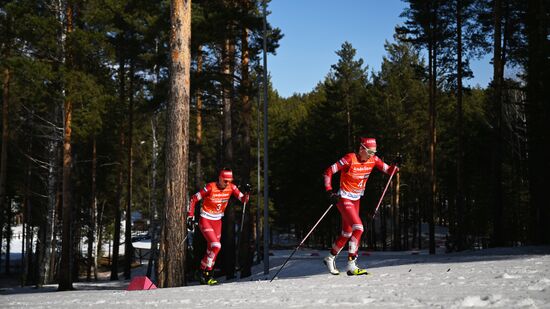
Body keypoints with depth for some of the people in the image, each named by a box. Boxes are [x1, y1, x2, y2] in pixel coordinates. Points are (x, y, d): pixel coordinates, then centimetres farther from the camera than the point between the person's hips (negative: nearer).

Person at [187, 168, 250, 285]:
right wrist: (190, 216, -16)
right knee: (216, 246, -19)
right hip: (205, 220, -5)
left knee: (211, 249, 9)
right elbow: (193, 199, -12)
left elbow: (243, 199, -8)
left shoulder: (231, 187, -7)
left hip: (217, 221, 5)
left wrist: (247, 194, -30)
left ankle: (203, 272, 25)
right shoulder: (210, 187, -20)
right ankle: (207, 274, -8)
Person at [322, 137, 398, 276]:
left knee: (347, 234, 15)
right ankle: (351, 265, -15)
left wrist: (396, 166, -21)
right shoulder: (350, 159, -21)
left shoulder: (373, 160, -4)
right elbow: (328, 172, -18)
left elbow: (389, 170, 1)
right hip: (344, 200, -7)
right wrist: (329, 191, -26)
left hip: (356, 200, 7)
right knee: (358, 228, -19)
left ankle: (330, 258, 35)